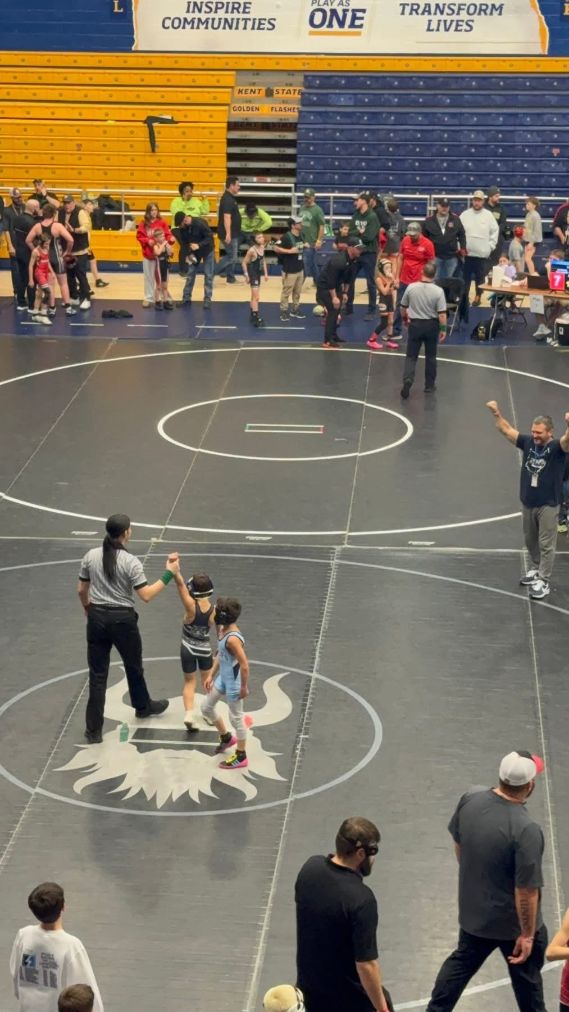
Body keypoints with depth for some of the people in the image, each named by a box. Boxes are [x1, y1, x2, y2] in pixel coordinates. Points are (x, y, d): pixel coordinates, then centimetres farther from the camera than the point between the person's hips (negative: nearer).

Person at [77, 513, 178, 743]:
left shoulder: (91, 556, -3)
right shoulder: (130, 562, -16)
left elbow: (81, 590, 5)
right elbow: (146, 595, -17)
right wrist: (169, 574, -11)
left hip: (97, 618, 3)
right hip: (122, 620, -3)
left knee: (98, 674, 8)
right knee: (133, 667, 23)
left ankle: (94, 730, 8)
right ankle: (143, 706, 48)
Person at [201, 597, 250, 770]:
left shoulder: (233, 639, -31)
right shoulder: (222, 629, -2)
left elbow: (244, 665, -27)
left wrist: (244, 687, -18)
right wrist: (211, 675, 16)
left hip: (233, 683, -10)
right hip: (223, 678, 10)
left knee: (236, 717, 6)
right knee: (206, 707, 21)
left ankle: (241, 757, 23)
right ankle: (226, 737, 41)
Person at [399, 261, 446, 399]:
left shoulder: (411, 287, -9)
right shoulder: (438, 291, -15)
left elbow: (403, 307, 3)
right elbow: (442, 313, -15)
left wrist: (405, 318, 21)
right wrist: (443, 329, -3)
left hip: (415, 324, 0)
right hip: (431, 325, 0)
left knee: (411, 355, 6)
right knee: (430, 356, 14)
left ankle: (407, 379, -15)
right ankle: (430, 385, 22)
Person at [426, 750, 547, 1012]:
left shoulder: (471, 799, -16)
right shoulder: (526, 830, -34)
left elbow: (458, 843, 3)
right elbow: (526, 890, -26)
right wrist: (527, 934, -13)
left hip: (473, 910, 5)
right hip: (514, 922, -5)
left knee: (462, 961, 29)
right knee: (526, 974, 21)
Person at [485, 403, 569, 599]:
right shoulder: (528, 442, -2)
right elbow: (507, 430, 3)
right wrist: (496, 413, -11)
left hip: (548, 505, -6)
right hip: (527, 502, 6)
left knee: (546, 544, 1)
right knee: (530, 540, 21)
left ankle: (543, 582, 7)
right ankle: (536, 570, 40)